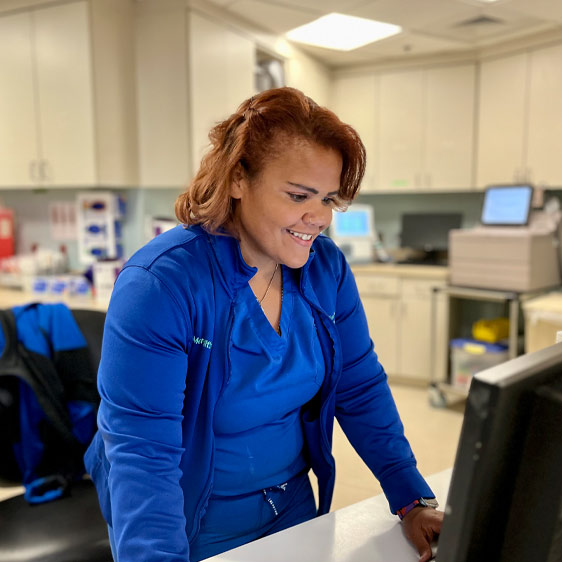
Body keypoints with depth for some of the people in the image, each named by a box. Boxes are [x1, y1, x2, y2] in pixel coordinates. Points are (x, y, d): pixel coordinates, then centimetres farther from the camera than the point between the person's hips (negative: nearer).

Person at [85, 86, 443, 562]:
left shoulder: (327, 268, -9)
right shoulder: (160, 283, -27)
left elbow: (361, 390, -5)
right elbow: (142, 447, -30)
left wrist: (413, 501, -11)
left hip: (294, 502, 5)